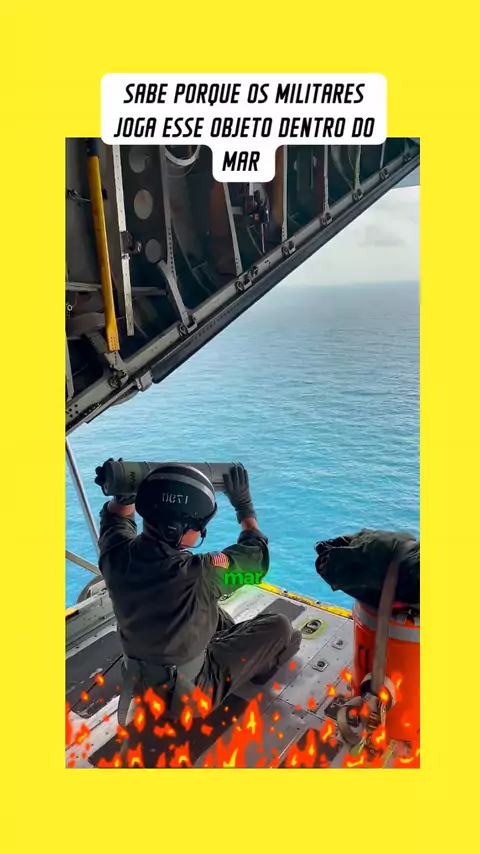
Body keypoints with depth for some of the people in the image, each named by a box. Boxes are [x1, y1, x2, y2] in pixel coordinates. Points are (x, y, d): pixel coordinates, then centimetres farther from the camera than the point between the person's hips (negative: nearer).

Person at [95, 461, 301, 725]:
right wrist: (244, 505, -5)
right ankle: (256, 669, 37)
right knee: (280, 628, 8)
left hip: (138, 682, 6)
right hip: (190, 691, -5)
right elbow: (256, 557, -14)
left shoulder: (117, 554, -21)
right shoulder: (199, 574, -35)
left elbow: (115, 517, 6)